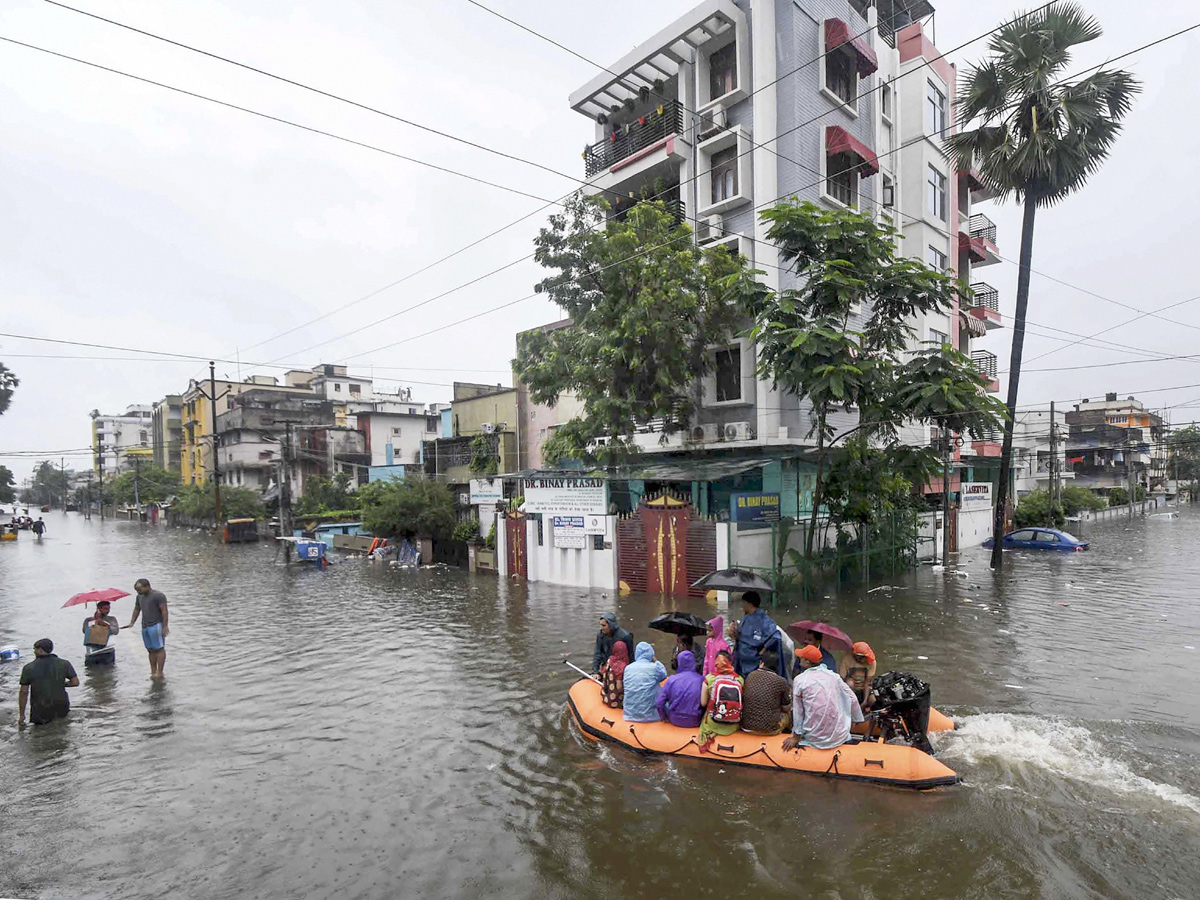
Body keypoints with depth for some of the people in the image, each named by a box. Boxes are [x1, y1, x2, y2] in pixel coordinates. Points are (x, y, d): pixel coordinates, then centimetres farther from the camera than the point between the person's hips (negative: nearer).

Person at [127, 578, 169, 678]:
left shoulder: (158, 595, -10)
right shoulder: (140, 597, 15)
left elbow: (164, 611, -14)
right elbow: (136, 610, 26)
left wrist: (165, 626, -18)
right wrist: (132, 623, 15)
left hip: (156, 626, -8)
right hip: (145, 627, 8)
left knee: (159, 649, -6)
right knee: (151, 650, 8)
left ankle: (159, 673, -7)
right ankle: (153, 672, 12)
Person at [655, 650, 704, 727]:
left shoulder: (672, 679, -9)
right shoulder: (702, 680, -12)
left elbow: (659, 703, -8)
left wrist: (664, 718, 9)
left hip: (675, 721, 0)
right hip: (695, 722, 0)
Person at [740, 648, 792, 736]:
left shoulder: (750, 675, -2)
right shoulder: (781, 681, -12)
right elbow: (786, 708, 3)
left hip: (746, 726, 4)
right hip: (769, 729, -4)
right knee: (788, 713, 23)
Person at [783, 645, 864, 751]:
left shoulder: (799, 680, -6)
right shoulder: (833, 676, 2)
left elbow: (798, 712, -2)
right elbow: (852, 699, 7)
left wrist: (796, 737, 6)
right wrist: (855, 719, 24)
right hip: (839, 737, 2)